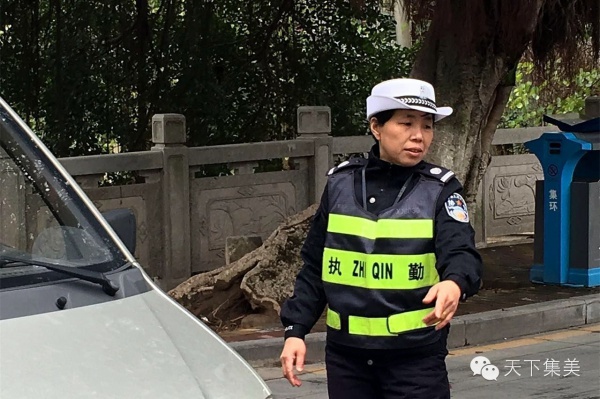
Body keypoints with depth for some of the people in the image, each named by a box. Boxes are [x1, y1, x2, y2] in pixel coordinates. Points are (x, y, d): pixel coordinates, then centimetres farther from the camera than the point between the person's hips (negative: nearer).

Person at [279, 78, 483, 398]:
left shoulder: (440, 190, -3)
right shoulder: (341, 183, 5)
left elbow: (461, 253, -19)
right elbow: (314, 267, 11)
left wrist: (454, 284, -42)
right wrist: (296, 330, 3)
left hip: (415, 354, -3)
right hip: (345, 352, 3)